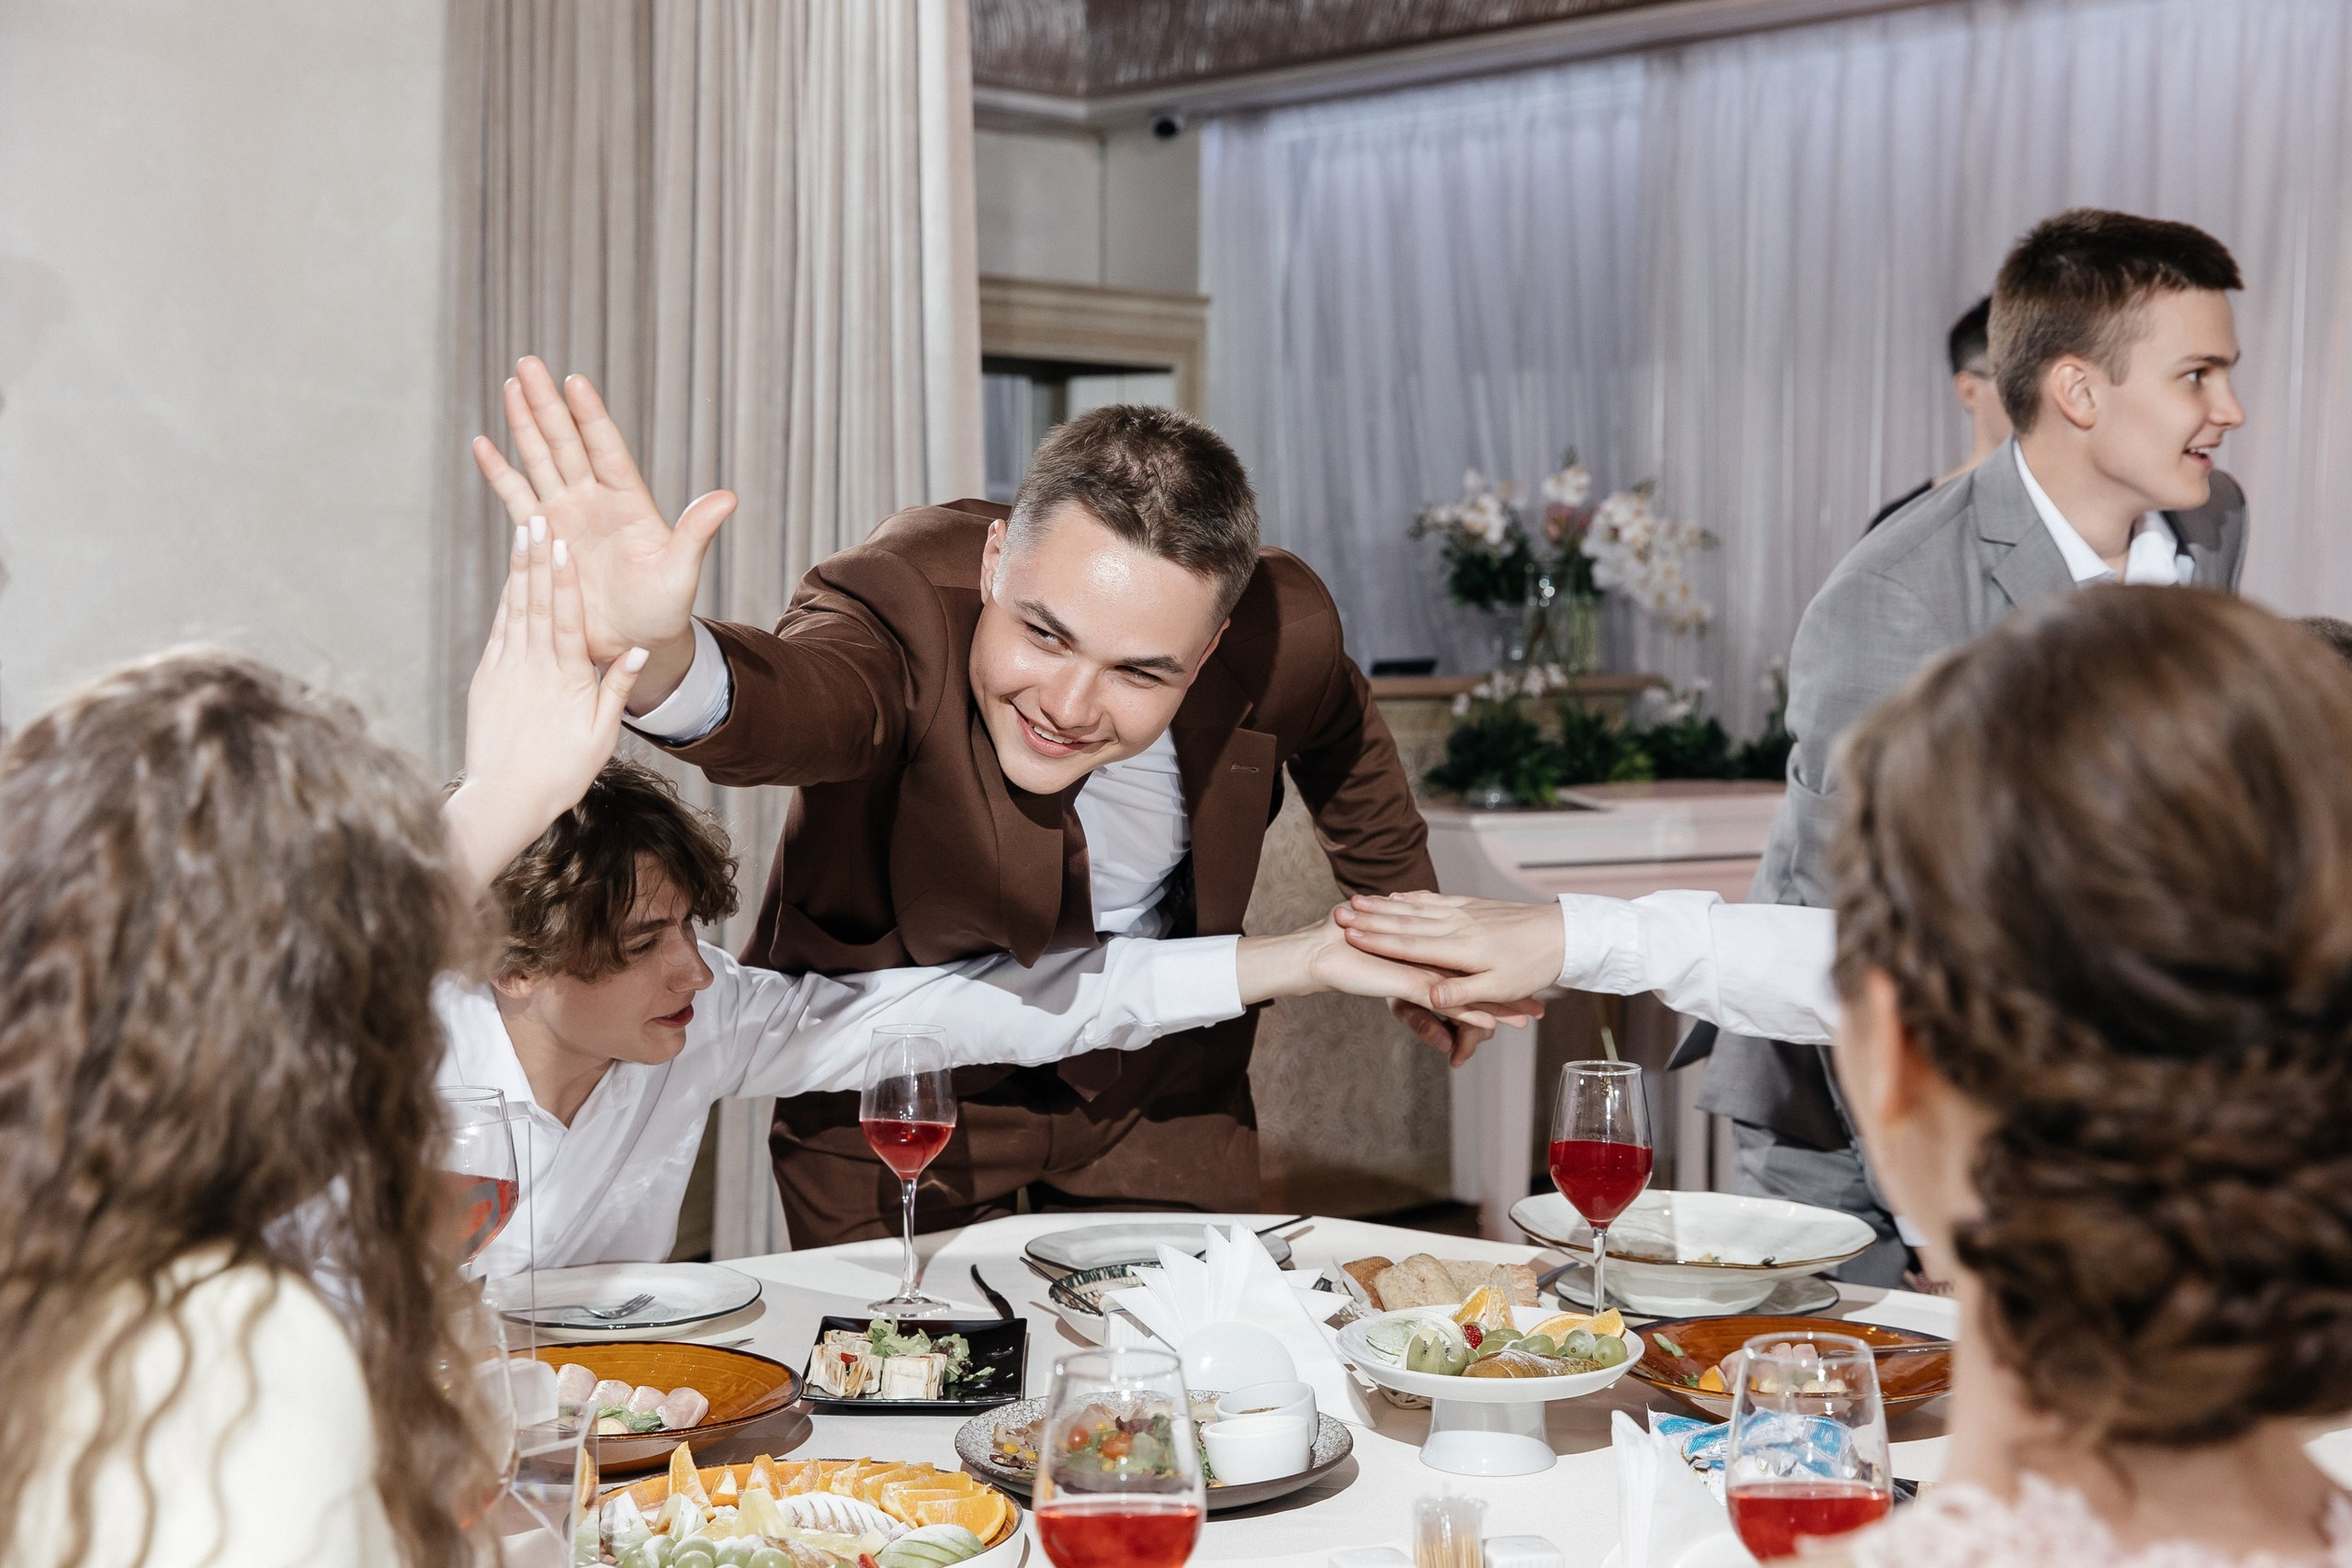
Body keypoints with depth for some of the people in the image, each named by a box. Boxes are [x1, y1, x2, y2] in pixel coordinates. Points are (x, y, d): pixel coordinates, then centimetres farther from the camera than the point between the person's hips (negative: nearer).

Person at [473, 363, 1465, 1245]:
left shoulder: (1284, 633, -22)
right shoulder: (908, 597, -32)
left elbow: (1343, 745, 3)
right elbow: (802, 705, -56)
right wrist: (660, 660, -78)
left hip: (1158, 1082, 3)